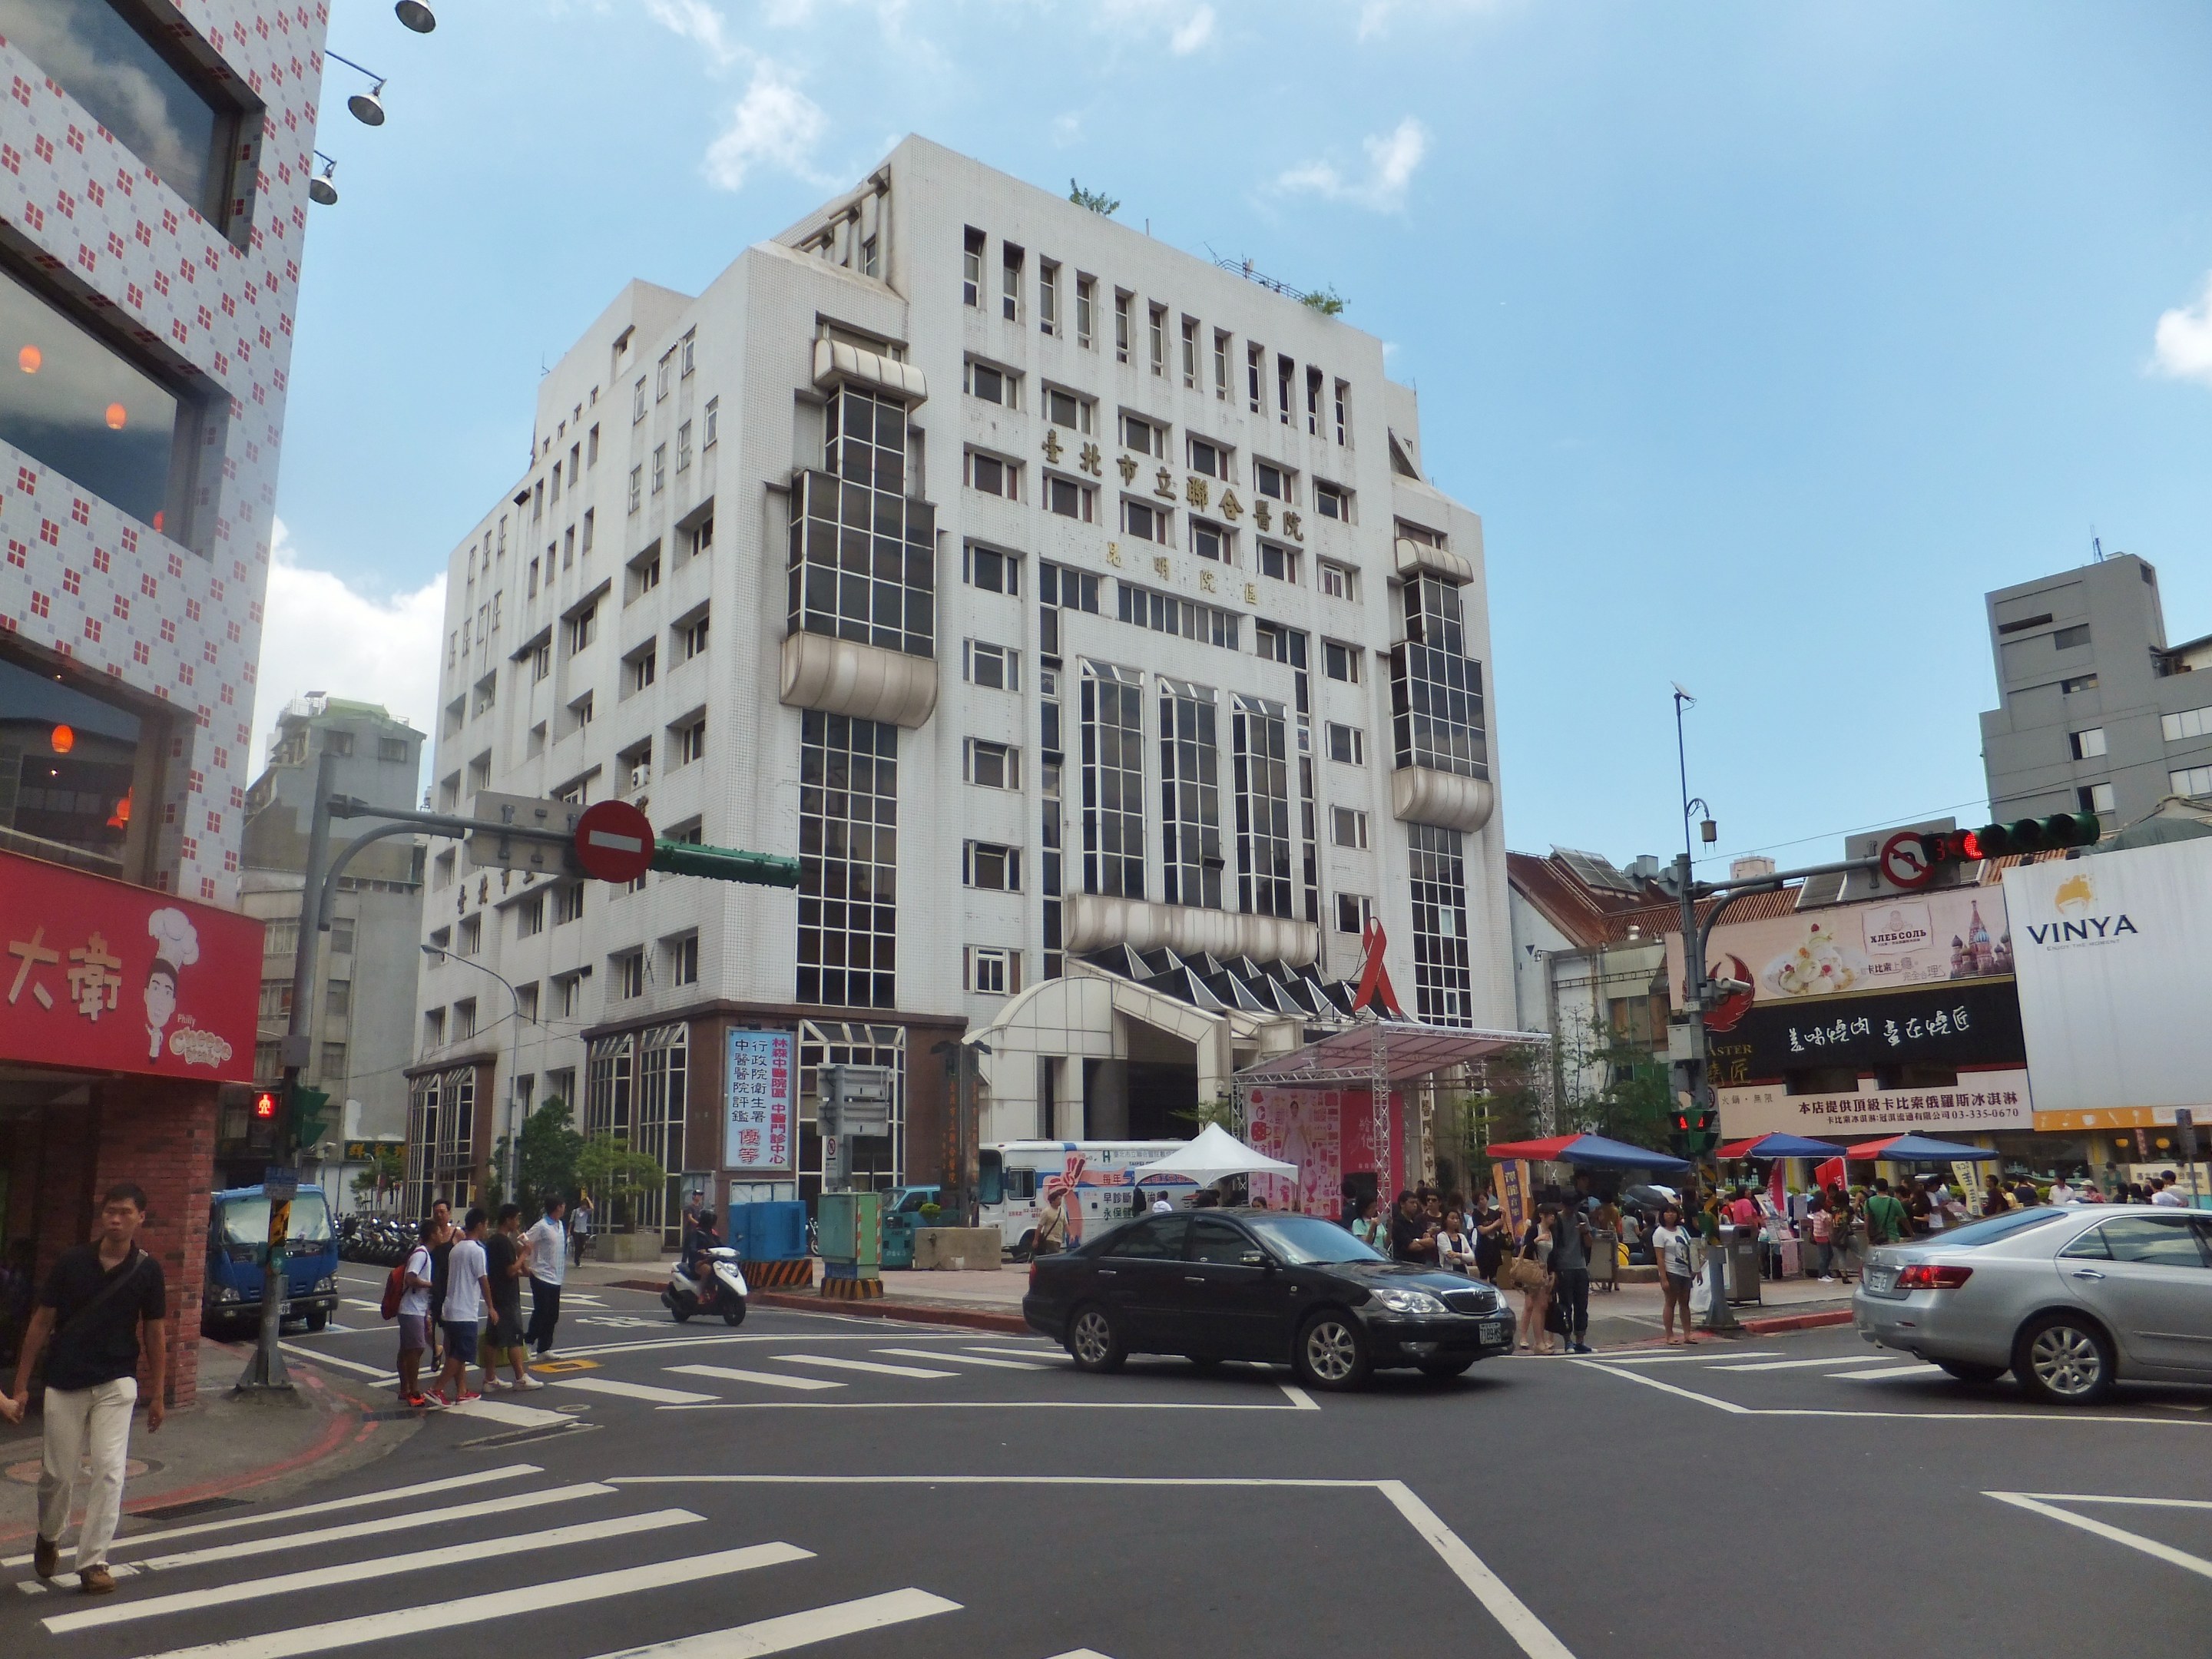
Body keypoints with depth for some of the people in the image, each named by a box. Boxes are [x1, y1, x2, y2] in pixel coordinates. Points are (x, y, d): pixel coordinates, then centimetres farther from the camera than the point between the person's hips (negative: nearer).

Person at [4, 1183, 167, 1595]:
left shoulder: (147, 1270, -4)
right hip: (64, 1384, 1)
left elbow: (154, 1333, 4)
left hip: (117, 1384, -1)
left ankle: (93, 1561, 1)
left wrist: (157, 1396, 6)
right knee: (57, 1473, 9)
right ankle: (49, 1538, 39)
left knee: (109, 1470, -9)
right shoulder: (71, 1261, -5)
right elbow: (42, 1322, 2)